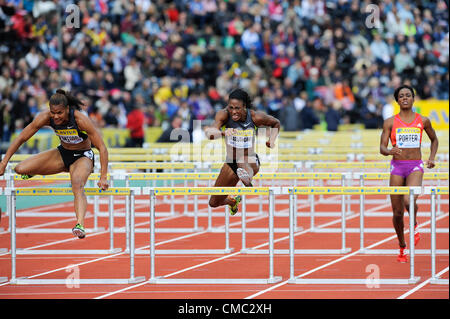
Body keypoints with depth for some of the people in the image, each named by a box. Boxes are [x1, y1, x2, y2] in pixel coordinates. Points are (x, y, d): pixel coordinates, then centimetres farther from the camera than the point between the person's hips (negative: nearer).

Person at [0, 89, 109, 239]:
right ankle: (33, 172, 25)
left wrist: (103, 177, -30)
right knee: (20, 169, -13)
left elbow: (102, 148, -25)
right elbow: (21, 138, -10)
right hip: (62, 153, 4)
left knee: (77, 185, -38)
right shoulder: (45, 117, -19)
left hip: (82, 157, -4)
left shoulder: (81, 120, -29)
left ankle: (80, 225, -55)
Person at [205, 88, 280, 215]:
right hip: (231, 162, 3)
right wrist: (223, 132, -57)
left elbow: (276, 123, 7)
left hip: (251, 161, -3)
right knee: (214, 203, 15)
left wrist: (272, 140, -10)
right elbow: (210, 134, -37)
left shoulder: (256, 117, -16)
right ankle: (232, 201, 46)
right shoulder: (223, 115, -17)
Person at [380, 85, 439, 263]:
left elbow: (434, 140, 23)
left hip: (415, 167, -1)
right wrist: (390, 151, -22)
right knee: (397, 212, 2)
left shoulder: (423, 121, 6)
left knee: (409, 201, -29)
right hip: (397, 167, 1)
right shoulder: (390, 122, 4)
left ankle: (415, 225, 3)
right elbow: (382, 148, 1)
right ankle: (402, 248, 22)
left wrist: (432, 158, 8)